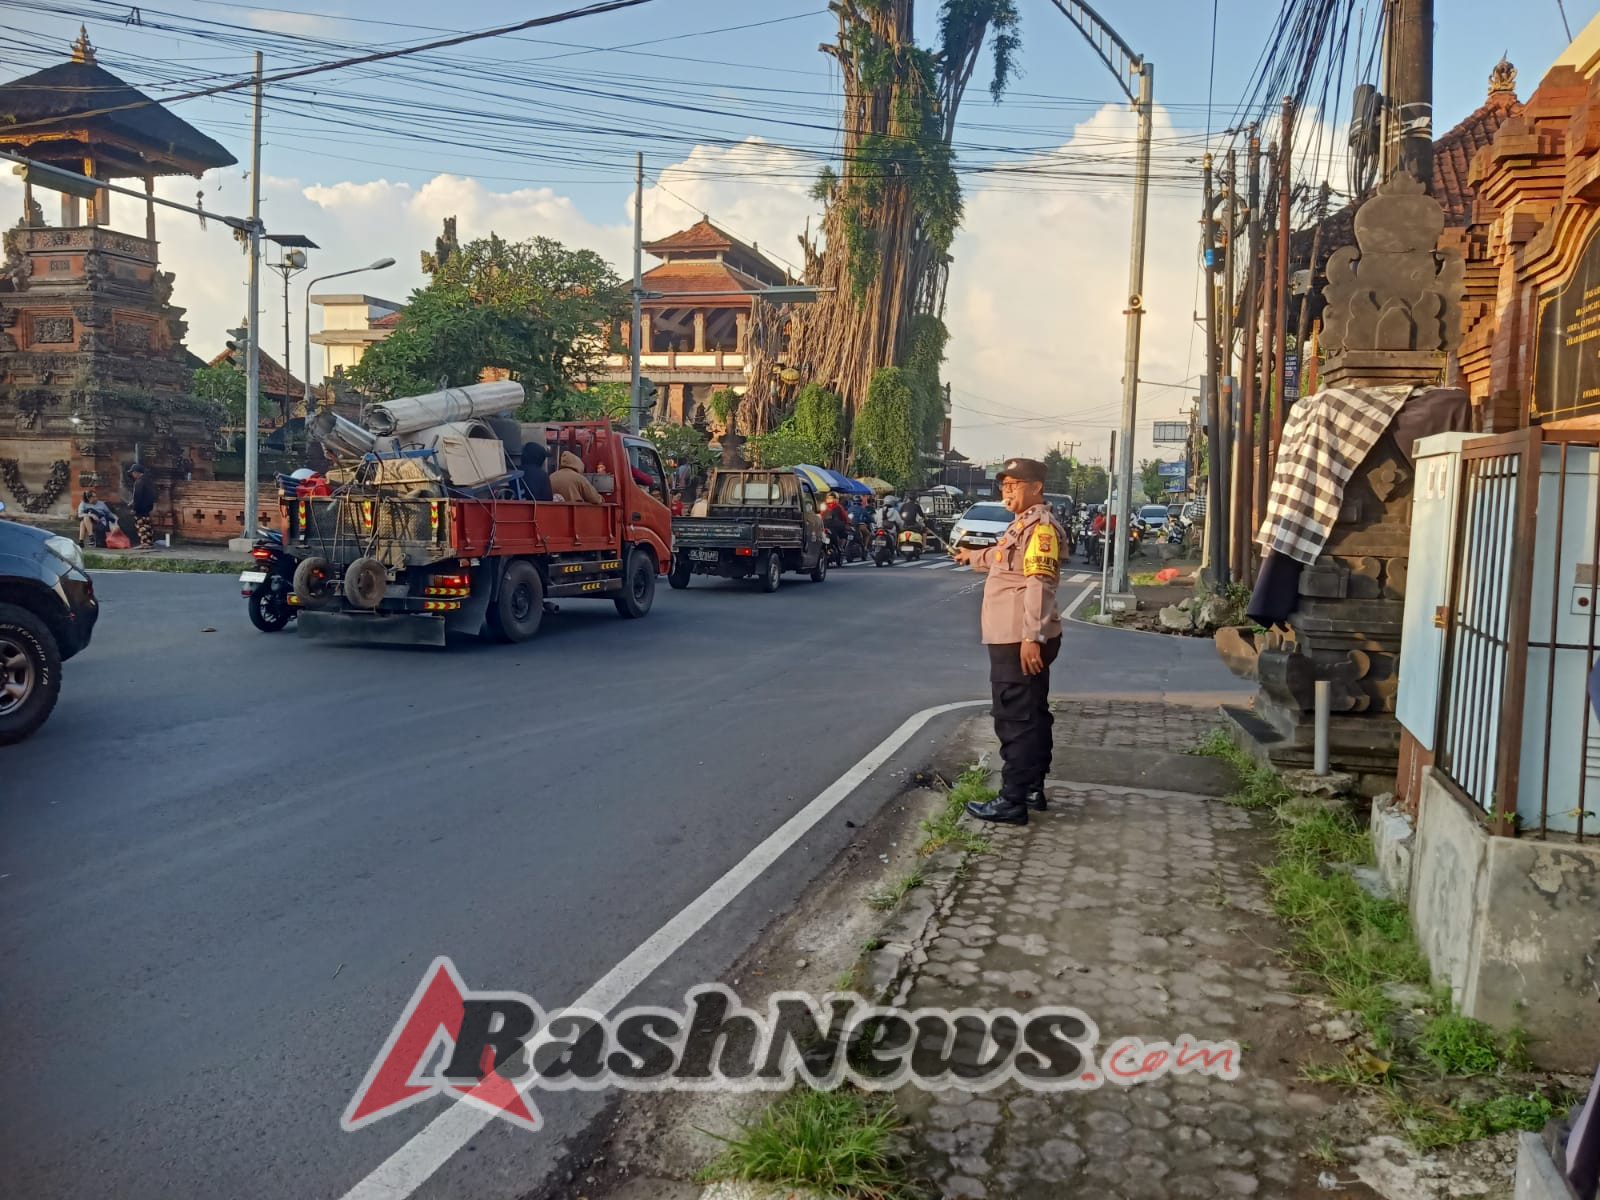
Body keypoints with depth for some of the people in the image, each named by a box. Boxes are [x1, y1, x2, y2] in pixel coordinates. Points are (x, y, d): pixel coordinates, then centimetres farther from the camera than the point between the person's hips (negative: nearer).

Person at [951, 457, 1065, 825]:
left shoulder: (1040, 526, -14)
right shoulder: (1024, 524, 19)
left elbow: (1039, 584, -24)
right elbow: (1003, 558, 41)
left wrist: (1032, 636, -31)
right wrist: (971, 557, 58)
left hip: (1021, 639, -11)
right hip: (1015, 637, 11)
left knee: (1016, 719, -9)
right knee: (1031, 715, 15)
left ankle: (1013, 800, -6)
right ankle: (1033, 789, 24)